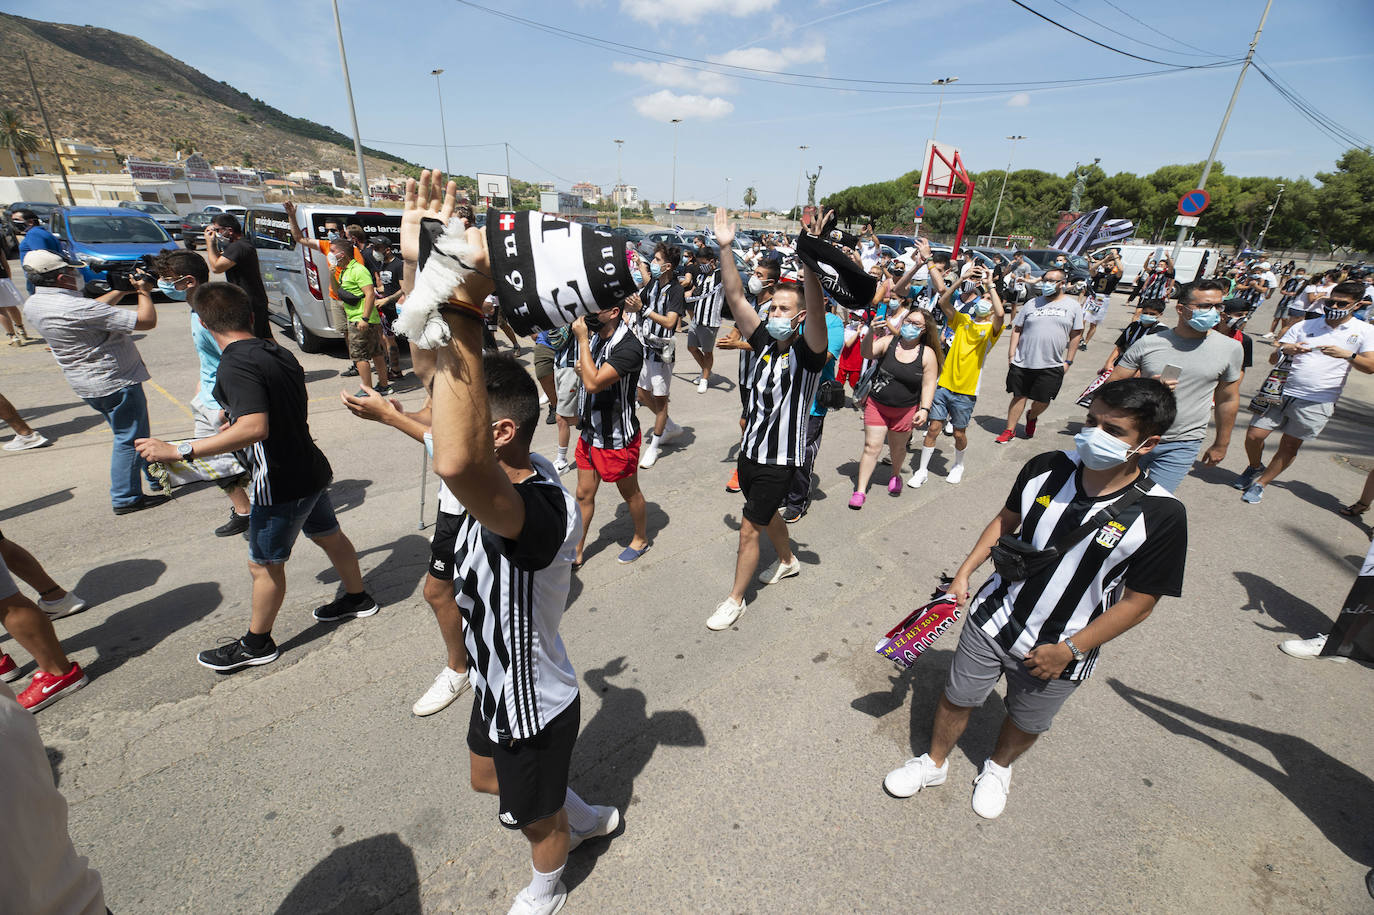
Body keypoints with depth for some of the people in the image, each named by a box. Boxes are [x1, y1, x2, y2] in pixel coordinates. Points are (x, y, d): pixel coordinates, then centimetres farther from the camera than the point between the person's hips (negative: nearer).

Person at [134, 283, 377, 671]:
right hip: (311, 470, 9)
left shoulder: (236, 364, -22)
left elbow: (254, 428, -34)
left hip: (282, 485, -9)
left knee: (265, 565, 8)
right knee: (329, 535, 24)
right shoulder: (277, 352, 5)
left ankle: (256, 644, 26)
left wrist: (178, 451, -30)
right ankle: (357, 598, 42)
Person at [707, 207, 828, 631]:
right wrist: (725, 249, -14)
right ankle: (788, 561, 53)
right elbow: (736, 299, -6)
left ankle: (735, 600, 19)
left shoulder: (808, 354, -16)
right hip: (750, 451, 7)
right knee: (765, 514, 26)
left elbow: (817, 312, -35)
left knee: (749, 528, 0)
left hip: (779, 460, -7)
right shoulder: (763, 342, -1)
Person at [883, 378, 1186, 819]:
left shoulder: (1161, 515, -21)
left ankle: (997, 768, 56)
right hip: (993, 619, 2)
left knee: (1025, 724, 24)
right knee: (956, 699, 18)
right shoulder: (1046, 468, -13)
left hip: (1058, 652, -1)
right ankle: (934, 763, 46)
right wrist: (964, 573, 0)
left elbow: (1137, 603, -14)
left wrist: (1070, 650, -13)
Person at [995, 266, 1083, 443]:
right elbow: (1017, 329, 7)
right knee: (1019, 396, 5)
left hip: (1052, 366, 0)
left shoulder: (1073, 306, 5)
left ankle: (1031, 417, 36)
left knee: (1042, 401, 4)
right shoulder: (1032, 304, 7)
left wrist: (1068, 361, 4)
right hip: (1022, 363, 0)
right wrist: (1012, 354, 0)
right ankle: (1010, 430, 16)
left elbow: (1076, 335, 7)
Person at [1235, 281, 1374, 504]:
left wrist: (1348, 355, -21)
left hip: (1317, 403, -1)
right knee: (1253, 435, -4)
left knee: (1289, 446, 2)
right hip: (1281, 392, 1)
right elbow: (1272, 359, 5)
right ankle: (1255, 468, 24)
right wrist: (1285, 350, -17)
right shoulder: (1304, 326, 8)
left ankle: (1260, 483, 15)